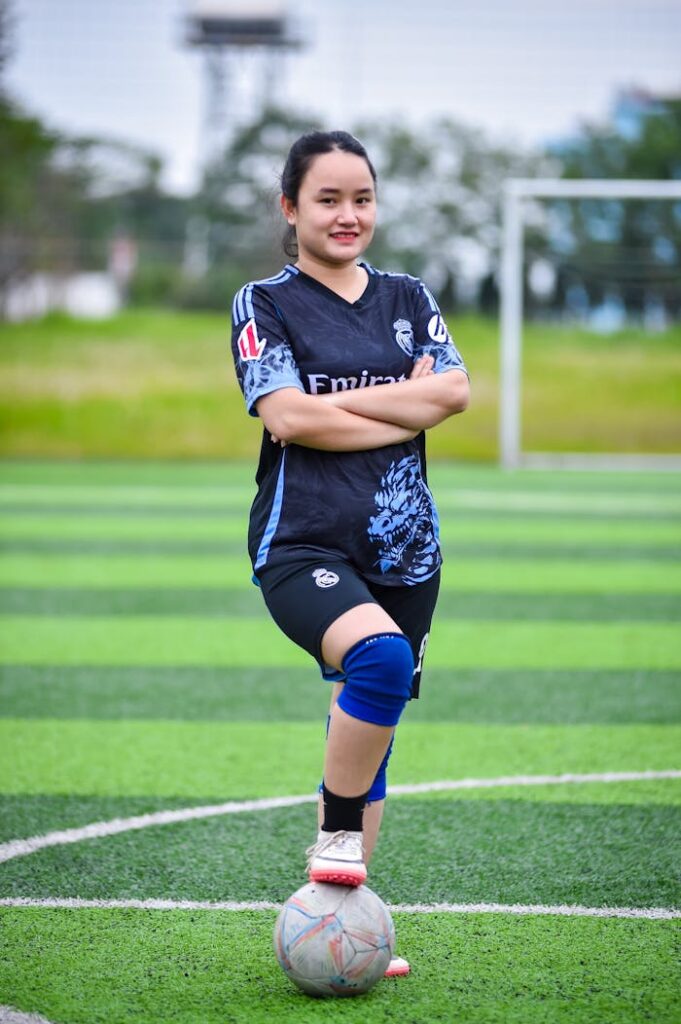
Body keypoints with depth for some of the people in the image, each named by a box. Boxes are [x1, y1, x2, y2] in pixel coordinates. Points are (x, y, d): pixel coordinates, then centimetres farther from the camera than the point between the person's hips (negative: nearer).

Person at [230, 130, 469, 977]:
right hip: (304, 546, -5)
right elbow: (286, 416, -12)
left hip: (403, 549, 5)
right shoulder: (264, 304, 2)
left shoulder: (408, 298, 14)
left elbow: (454, 391, -2)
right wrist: (406, 411, -7)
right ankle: (337, 837, -16)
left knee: (370, 727, 8)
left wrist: (340, 401, -10)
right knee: (380, 655, -33)